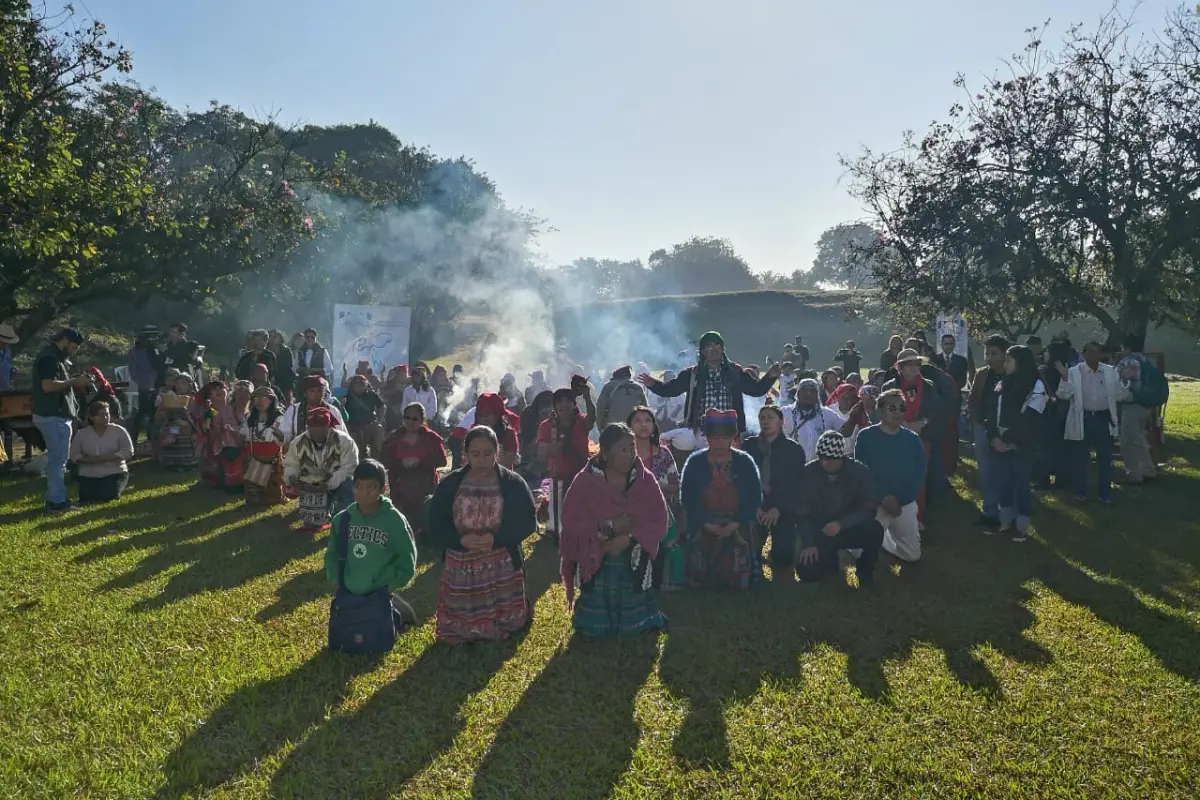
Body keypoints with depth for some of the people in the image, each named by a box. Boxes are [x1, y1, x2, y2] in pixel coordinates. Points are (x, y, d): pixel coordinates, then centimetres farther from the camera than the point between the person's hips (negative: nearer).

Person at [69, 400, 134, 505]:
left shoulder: (118, 430, -1)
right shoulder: (82, 434, 5)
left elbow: (128, 451, -9)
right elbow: (74, 455, 2)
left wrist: (106, 458, -22)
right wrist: (89, 460, -19)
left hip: (114, 473, -2)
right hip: (88, 475, 2)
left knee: (108, 496, -26)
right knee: (86, 498, -21)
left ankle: (116, 486, 8)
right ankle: (96, 488, 13)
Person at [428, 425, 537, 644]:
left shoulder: (513, 483, -3)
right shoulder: (449, 485, 0)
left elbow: (527, 522, -6)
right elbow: (435, 526, -1)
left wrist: (496, 538, -22)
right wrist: (460, 540, -20)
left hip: (502, 568, -1)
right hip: (460, 568, 1)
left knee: (508, 624, 6)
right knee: (456, 631, 8)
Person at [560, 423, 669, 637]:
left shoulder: (646, 481, -3)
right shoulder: (584, 482, -9)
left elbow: (660, 522, -7)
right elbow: (571, 523, -11)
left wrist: (628, 538, -20)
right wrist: (608, 527, -21)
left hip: (634, 566, 2)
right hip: (596, 566, -1)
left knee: (635, 626, 11)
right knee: (593, 630, 9)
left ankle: (635, 624, 42)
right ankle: (596, 625, 40)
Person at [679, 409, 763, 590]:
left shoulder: (745, 462, 3)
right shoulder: (695, 462, 2)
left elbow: (755, 497, 1)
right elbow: (687, 497, -1)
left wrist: (735, 524, -11)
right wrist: (707, 524, -12)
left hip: (737, 532, 0)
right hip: (702, 532, 0)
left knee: (738, 581, -7)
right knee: (700, 580, -4)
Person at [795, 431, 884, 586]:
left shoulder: (860, 472, -13)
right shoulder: (808, 472, -11)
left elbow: (869, 509, -17)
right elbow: (802, 512, -8)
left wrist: (841, 524, -32)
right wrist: (808, 543, -18)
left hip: (850, 529, 0)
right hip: (819, 532, 0)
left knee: (874, 529, -33)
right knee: (807, 572, -22)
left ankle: (865, 569, -2)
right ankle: (832, 558, 14)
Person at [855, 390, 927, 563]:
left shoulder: (912, 439, 1)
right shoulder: (866, 437, -9)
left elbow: (919, 475, -1)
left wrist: (898, 498, -15)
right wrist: (883, 498, -18)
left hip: (905, 503, 3)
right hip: (875, 503, -3)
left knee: (912, 554, 7)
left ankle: (885, 536, 35)